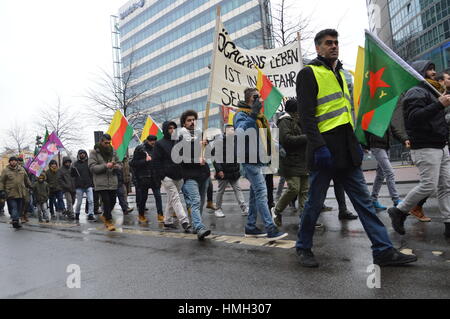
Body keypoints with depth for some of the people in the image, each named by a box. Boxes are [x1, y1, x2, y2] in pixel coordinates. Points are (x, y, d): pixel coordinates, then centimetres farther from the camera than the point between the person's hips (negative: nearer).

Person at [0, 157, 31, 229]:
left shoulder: (21, 169, 11)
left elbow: (26, 179, 23)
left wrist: (29, 186, 26)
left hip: (21, 193, 4)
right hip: (11, 193, -4)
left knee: (19, 208, 9)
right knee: (13, 207, -11)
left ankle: (17, 221, 20)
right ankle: (15, 220, -15)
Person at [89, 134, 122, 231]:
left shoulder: (113, 151, 12)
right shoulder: (94, 152, -2)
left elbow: (119, 164, 16)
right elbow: (92, 167, -10)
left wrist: (117, 166, -9)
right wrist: (105, 166, -22)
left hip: (113, 182, 5)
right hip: (101, 183, -5)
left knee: (112, 202, 10)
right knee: (106, 202, -6)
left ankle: (104, 216, 36)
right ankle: (109, 221, 11)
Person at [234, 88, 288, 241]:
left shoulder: (257, 116, 22)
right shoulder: (241, 114, -6)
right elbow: (240, 131, -27)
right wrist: (253, 114, -26)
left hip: (258, 159, 10)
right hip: (250, 160, -10)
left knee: (255, 193, 11)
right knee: (261, 192, -14)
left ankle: (251, 227, 19)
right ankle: (271, 229, -14)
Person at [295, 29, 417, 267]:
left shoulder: (340, 74, 23)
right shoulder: (308, 73, -2)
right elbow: (306, 115, -13)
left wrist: (355, 143, 17)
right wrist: (319, 147, -22)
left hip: (346, 150, 8)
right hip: (325, 150, -7)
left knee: (363, 200, 7)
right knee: (315, 203, 2)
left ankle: (384, 250, 14)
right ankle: (303, 248, 19)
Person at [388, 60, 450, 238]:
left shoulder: (430, 92, 23)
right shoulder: (416, 92, -8)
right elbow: (414, 117, -24)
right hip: (426, 148, -10)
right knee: (428, 186, -11)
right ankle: (399, 211, 5)